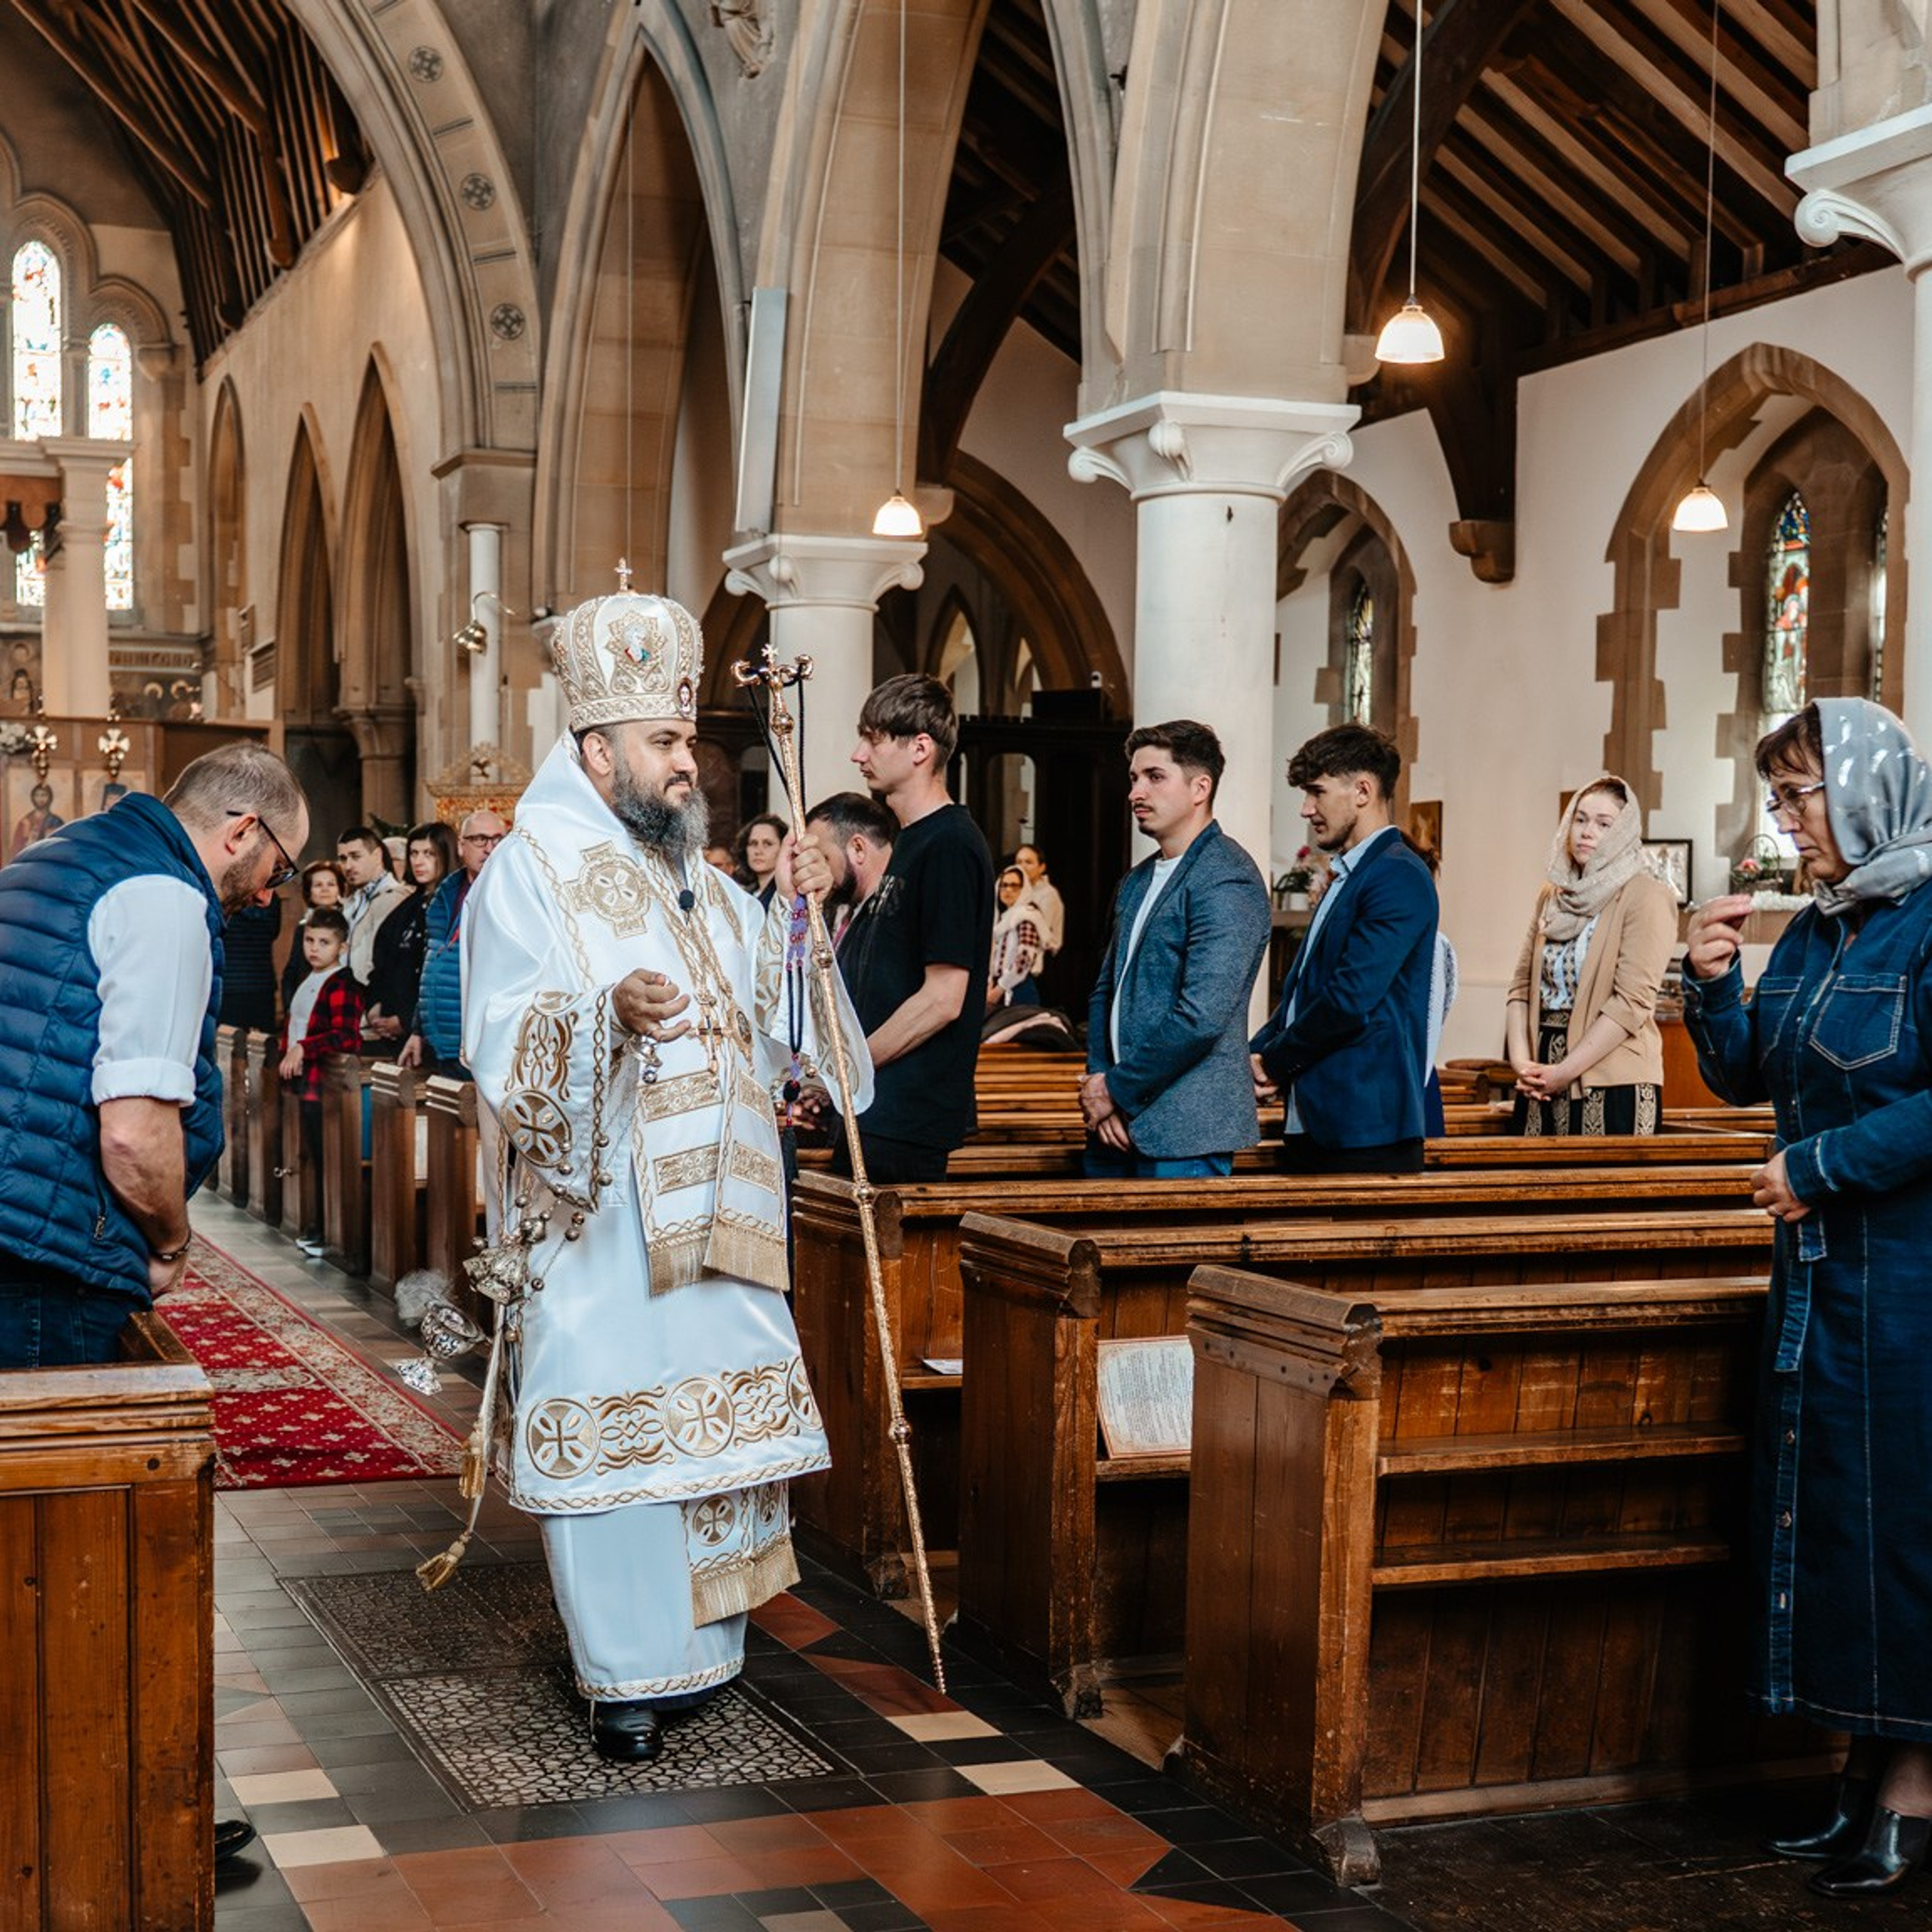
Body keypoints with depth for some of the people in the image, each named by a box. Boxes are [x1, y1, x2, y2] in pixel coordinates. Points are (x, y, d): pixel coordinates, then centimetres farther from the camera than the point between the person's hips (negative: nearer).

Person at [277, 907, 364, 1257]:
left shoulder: (342, 986, -14)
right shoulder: (308, 982, 17)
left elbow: (345, 1036, -24)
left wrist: (303, 1048, -25)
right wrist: (287, 1053, 16)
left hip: (325, 1082, -10)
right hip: (304, 1078, 10)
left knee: (324, 1159, -5)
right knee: (310, 1156, 15)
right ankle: (314, 1229, 23)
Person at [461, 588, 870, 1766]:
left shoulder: (695, 879, 15)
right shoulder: (529, 875, -6)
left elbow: (759, 1019, 17)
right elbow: (505, 1051, -16)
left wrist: (793, 918, 2)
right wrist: (605, 1016, -33)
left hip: (705, 1215, 7)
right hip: (596, 1220, -7)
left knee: (708, 1413, 9)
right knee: (611, 1424, -5)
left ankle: (698, 1641, 23)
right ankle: (629, 1678, 5)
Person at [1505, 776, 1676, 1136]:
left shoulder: (1645, 897, -5)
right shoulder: (1553, 897, 15)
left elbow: (1632, 1001, -13)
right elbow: (1522, 985, 11)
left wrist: (1565, 1071, -16)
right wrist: (1521, 1060, -6)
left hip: (1612, 1085, -6)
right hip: (1542, 1084, 6)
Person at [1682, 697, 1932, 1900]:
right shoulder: (1812, 934, 12)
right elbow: (1745, 1078, 15)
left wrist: (1821, 1167, -16)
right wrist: (1713, 983, -1)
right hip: (1819, 1265, 8)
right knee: (1819, 1506, 10)